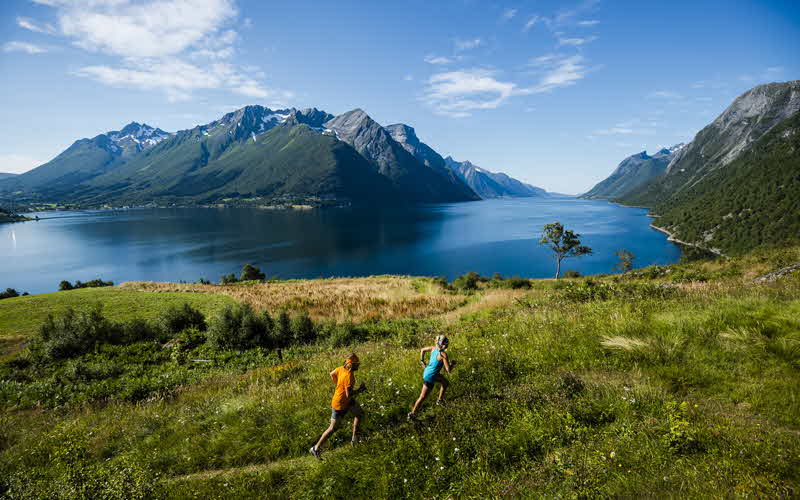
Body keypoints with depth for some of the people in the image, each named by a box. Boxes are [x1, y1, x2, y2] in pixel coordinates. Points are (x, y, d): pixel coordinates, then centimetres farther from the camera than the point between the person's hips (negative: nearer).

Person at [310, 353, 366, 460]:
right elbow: (349, 395, -32)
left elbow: (332, 374, 11)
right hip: (340, 404, -9)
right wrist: (359, 390, -18)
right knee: (332, 428, 5)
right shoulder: (349, 376, -33)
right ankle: (315, 449, 19)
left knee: (359, 413, 21)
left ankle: (355, 438, 33)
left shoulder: (342, 368, -8)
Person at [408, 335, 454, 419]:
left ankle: (440, 400, 44)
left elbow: (422, 350, 10)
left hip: (427, 371, 8)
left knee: (446, 383, 25)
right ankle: (412, 413, 23)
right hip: (430, 377, -8)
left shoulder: (434, 348, -6)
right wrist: (452, 364, -3)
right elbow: (448, 370, -23)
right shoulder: (443, 354, -27)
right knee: (423, 397, 8)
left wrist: (422, 361, 17)